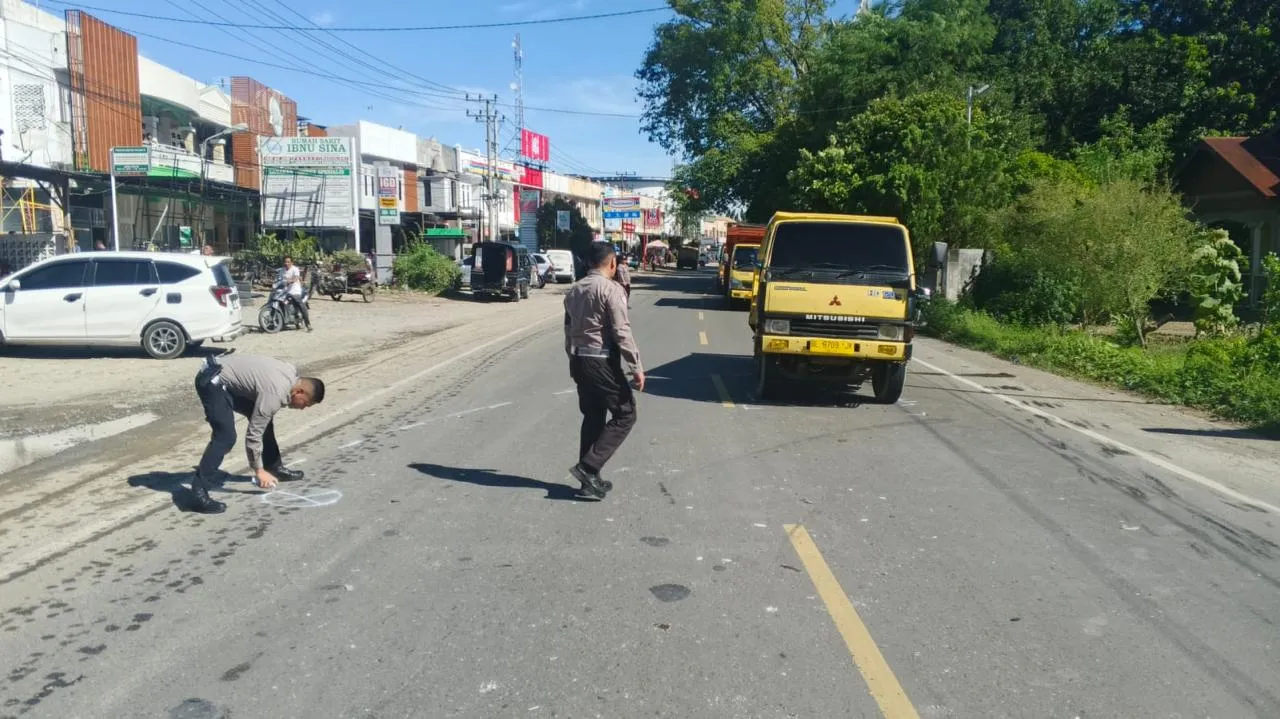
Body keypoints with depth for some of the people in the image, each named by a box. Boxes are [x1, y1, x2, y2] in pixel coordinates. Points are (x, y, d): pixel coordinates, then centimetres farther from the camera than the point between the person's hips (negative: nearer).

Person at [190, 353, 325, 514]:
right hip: (212, 381, -10)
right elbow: (253, 434, -19)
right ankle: (199, 492, -20)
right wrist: (258, 470, -10)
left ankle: (274, 467, 27)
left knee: (264, 420, 14)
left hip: (226, 377, 10)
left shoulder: (292, 372, 1)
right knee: (226, 437, -21)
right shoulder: (274, 394, -26)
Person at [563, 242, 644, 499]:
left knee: (592, 417, 15)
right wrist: (636, 366, -14)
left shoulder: (574, 290, 12)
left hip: (580, 360, 8)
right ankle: (588, 466, -7)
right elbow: (622, 332, -18)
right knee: (625, 414, 1)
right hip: (602, 362, -8)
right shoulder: (611, 289, -12)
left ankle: (590, 477, 17)